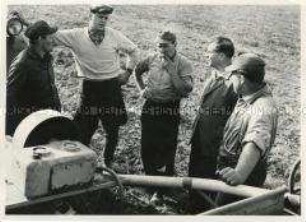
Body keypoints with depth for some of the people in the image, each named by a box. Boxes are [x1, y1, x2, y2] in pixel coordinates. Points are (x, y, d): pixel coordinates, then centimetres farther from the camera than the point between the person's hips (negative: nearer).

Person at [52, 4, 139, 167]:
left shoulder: (114, 35, -2)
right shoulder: (75, 36, -5)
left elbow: (133, 50, 12)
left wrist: (128, 71, 6)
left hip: (112, 86, 1)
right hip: (89, 88, -1)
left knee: (113, 129, 10)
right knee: (85, 130, 3)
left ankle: (108, 162, 30)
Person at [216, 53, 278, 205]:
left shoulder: (263, 108, -34)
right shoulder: (245, 97, -3)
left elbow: (255, 142, -52)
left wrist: (240, 173, -65)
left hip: (246, 172, -9)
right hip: (228, 166, 9)